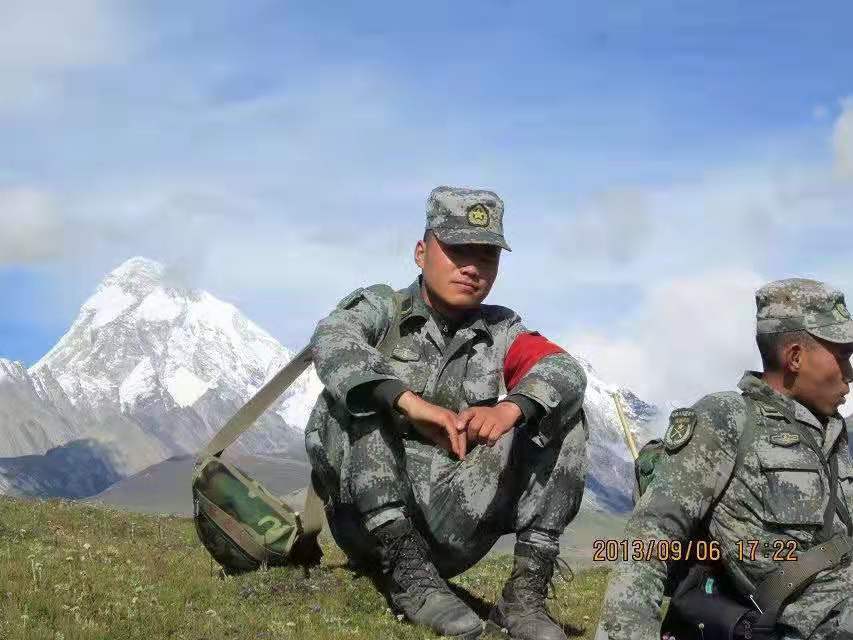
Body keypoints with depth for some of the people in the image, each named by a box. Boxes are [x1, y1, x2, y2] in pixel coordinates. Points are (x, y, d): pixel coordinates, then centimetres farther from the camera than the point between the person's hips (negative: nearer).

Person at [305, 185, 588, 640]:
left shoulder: (501, 331, 13)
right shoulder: (379, 307, 5)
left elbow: (565, 371, -7)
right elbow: (331, 342, -19)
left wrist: (510, 407, -29)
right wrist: (411, 402, -35)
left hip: (452, 522, 2)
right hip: (368, 516, -2)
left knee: (563, 414, -6)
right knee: (359, 391, -23)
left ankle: (526, 592, -14)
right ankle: (408, 572, -30)